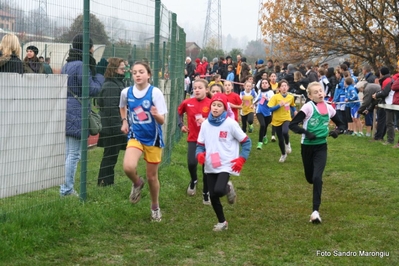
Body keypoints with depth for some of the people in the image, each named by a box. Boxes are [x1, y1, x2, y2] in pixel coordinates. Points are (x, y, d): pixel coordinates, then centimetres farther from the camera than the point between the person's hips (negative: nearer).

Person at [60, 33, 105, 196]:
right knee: (74, 154, -4)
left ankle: (65, 187, 20)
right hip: (77, 113, -9)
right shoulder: (81, 65, -15)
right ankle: (67, 189, -1)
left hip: (65, 110, 9)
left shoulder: (67, 65, 13)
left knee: (67, 152, 15)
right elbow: (92, 90, -14)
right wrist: (100, 78, 5)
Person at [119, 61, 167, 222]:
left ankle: (155, 207, 34)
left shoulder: (155, 92, -15)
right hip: (135, 136, 2)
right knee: (128, 167, -25)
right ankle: (137, 184, 10)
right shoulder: (126, 92, -5)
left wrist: (156, 114, -37)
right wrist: (124, 122, 6)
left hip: (153, 138, -2)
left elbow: (162, 121, -16)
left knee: (152, 176, 9)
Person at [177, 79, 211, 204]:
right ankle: (193, 181, 17)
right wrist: (181, 125, 7)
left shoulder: (211, 104, -13)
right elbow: (179, 112, 18)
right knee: (191, 163, -17)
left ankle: (206, 194, 23)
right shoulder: (187, 103, -4)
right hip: (193, 139, 1)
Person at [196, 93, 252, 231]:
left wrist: (241, 159, -12)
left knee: (219, 191, -25)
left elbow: (246, 142, -2)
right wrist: (199, 154, -11)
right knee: (213, 196, 6)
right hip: (210, 166, 5)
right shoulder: (205, 124, 3)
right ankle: (222, 222, 27)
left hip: (226, 165, -4)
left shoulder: (230, 124, -9)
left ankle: (228, 188, 11)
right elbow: (200, 144, 11)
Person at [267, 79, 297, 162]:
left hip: (287, 119, 0)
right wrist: (279, 105, -25)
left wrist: (295, 111, 2)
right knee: (280, 139, 6)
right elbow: (270, 109, -15)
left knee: (285, 132, -31)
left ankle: (287, 143, 2)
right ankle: (283, 154, 32)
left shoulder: (291, 97, -2)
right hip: (277, 120, 0)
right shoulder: (275, 97, -12)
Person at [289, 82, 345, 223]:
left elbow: (341, 124, 14)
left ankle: (315, 211, -15)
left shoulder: (329, 108, 1)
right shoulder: (308, 107, -12)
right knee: (310, 178, 13)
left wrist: (337, 131, -8)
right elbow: (292, 124, -15)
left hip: (321, 146, 1)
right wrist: (307, 133, -27)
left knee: (317, 178, -14)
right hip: (307, 146, -1)